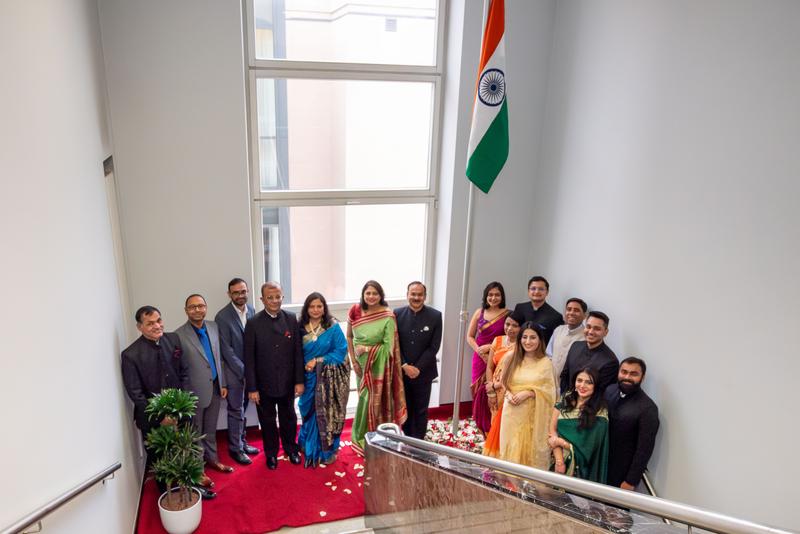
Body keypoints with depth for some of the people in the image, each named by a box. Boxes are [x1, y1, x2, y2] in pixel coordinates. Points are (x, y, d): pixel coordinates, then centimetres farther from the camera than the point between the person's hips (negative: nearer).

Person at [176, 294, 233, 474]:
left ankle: (211, 458, 36)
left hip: (214, 387, 5)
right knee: (196, 431, 12)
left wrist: (223, 383, 8)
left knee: (211, 429, 20)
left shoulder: (214, 327, 2)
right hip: (195, 391, -5)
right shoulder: (179, 335, -16)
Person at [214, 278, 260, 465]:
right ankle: (235, 448, 19)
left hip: (249, 367, 5)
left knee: (242, 408, 17)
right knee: (236, 410, 5)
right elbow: (226, 349, -16)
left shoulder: (251, 310, -1)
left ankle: (242, 441, 31)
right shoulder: (222, 317, -16)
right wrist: (243, 371, -16)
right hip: (234, 370, -4)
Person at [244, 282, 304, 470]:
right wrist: (252, 388, -10)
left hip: (287, 382, 2)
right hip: (264, 384, -1)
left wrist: (299, 381, -4)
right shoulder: (253, 323, -11)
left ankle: (291, 449, 40)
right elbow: (249, 358, -9)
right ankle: (271, 453, 36)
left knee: (289, 418, 18)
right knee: (267, 421, 15)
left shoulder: (291, 319, -5)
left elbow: (298, 352, -2)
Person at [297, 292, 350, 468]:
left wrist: (317, 361, -15)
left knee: (328, 413, 5)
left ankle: (328, 451, 21)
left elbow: (341, 352, -10)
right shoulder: (301, 328, 0)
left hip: (330, 379, -2)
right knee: (310, 413, 11)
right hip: (310, 377, 2)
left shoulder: (333, 327, -8)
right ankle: (310, 447, 31)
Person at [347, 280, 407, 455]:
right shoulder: (355, 311, -5)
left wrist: (367, 349, -17)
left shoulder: (387, 316, -16)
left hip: (379, 363, -3)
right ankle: (364, 436, 28)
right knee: (365, 398, 13)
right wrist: (353, 360, 0)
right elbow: (349, 336, 6)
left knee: (377, 398, 4)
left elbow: (389, 346, -14)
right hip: (362, 362, 3)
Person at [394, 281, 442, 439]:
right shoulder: (397, 314, -3)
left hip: (423, 372, -1)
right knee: (405, 408, 12)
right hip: (402, 371, 1)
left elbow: (434, 346, -8)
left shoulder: (435, 316, -7)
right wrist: (405, 366, -12)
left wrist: (418, 368, -12)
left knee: (421, 410, 10)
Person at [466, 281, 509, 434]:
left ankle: (491, 432, 16)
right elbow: (470, 336, 8)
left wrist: (490, 347, -14)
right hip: (480, 358, 3)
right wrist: (479, 350, -9)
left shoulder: (508, 314, -5)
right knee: (479, 393, 7)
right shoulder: (479, 312, 4)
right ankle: (482, 429, 24)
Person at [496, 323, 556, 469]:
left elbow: (549, 390, -4)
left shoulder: (546, 362, -3)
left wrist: (528, 393, -15)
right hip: (512, 413, 2)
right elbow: (503, 383, 10)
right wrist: (508, 394, -9)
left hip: (533, 415, -2)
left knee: (530, 448, 3)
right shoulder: (510, 358, 4)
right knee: (511, 447, 8)